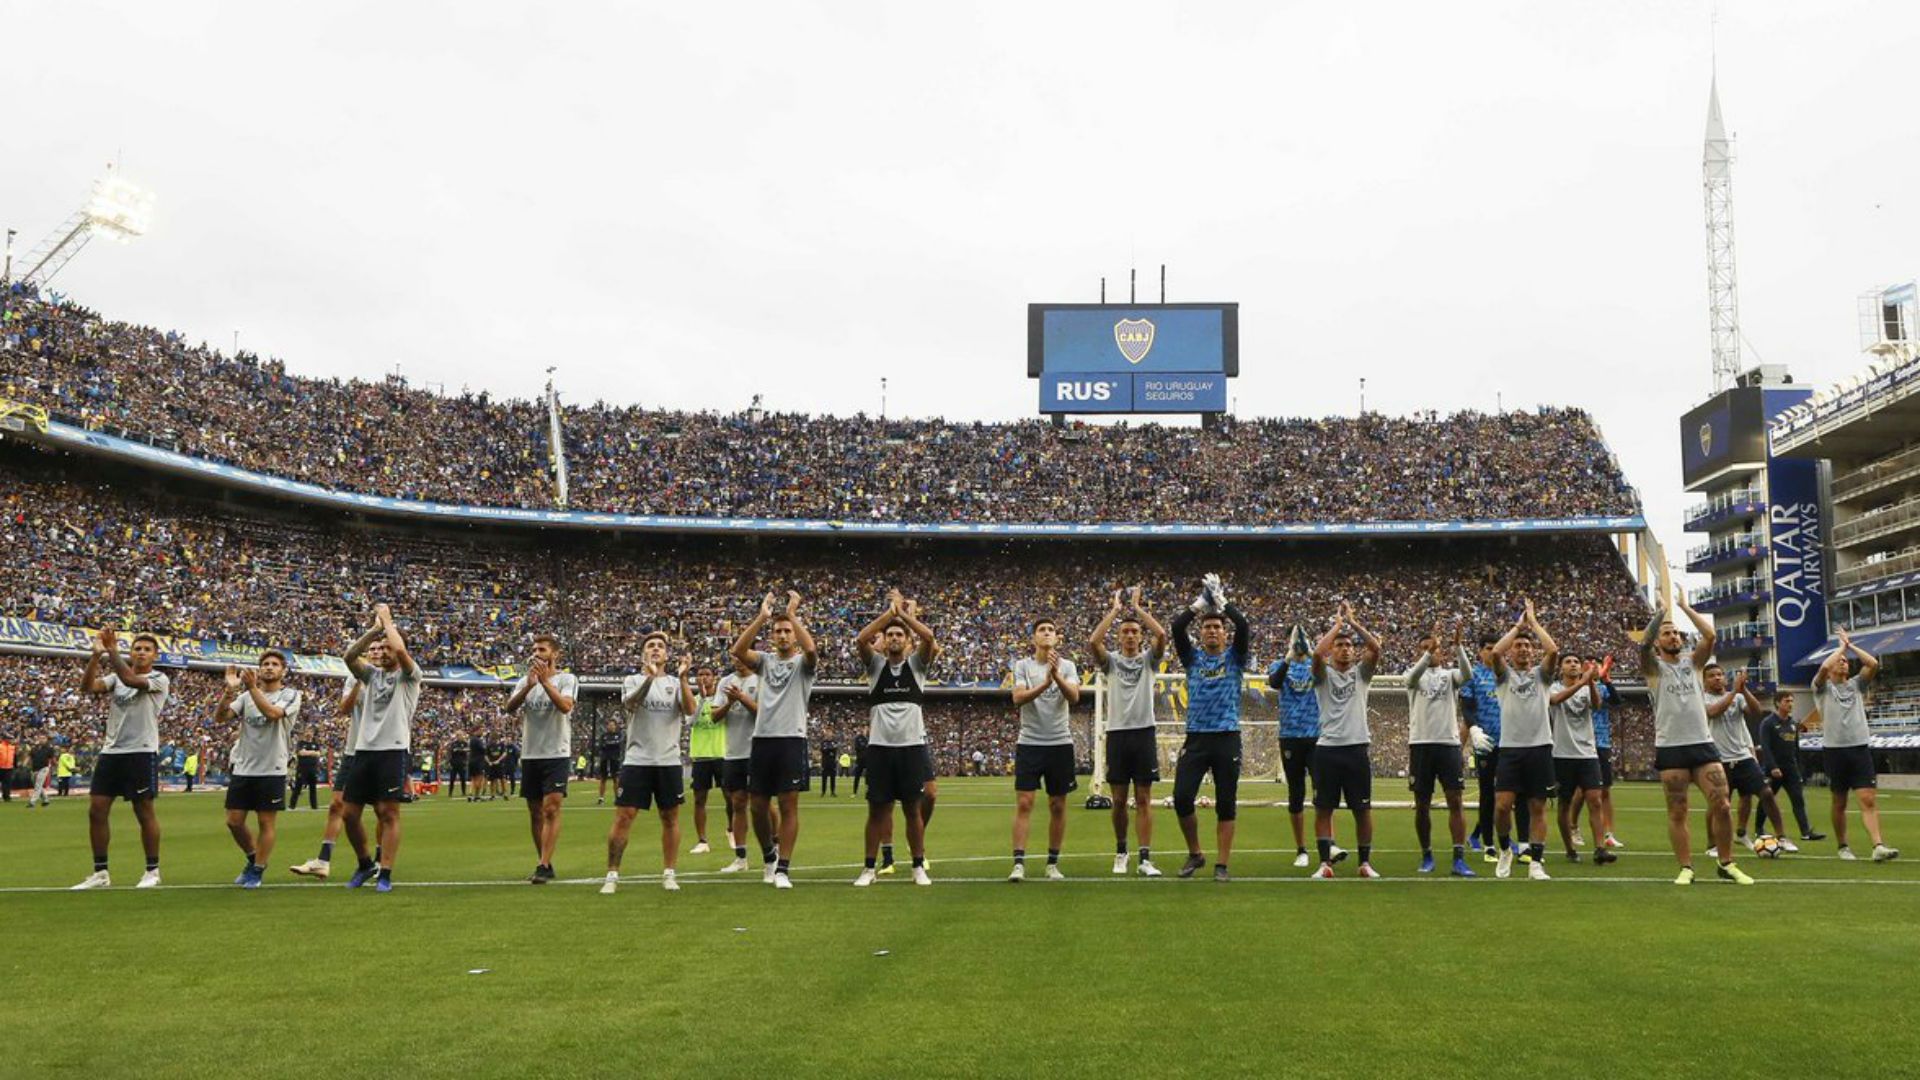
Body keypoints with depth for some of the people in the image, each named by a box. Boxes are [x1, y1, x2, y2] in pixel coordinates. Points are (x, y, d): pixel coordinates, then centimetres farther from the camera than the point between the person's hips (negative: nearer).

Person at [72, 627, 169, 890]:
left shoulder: (159, 679, -4)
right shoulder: (115, 677, 12)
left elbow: (131, 679, -23)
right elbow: (87, 687, -5)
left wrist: (112, 650, -20)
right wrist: (96, 655, -16)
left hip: (141, 753, -6)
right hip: (110, 752, 6)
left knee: (144, 812, 0)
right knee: (96, 811, 4)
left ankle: (152, 871, 10)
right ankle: (100, 873, 13)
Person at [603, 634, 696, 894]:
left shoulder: (676, 683, 8)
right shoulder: (633, 680, 5)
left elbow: (689, 710, -10)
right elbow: (629, 703, -18)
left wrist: (683, 679, -22)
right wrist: (649, 678, -32)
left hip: (669, 761, 2)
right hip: (636, 760, -2)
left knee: (670, 817, 5)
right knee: (623, 816, -4)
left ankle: (669, 873, 15)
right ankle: (612, 875, 3)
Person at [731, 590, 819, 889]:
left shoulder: (803, 663, 3)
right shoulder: (765, 660, 13)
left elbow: (811, 649, -22)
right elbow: (737, 651, -7)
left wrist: (793, 614, -17)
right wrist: (761, 617, -12)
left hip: (791, 739, -4)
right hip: (762, 738, 4)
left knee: (788, 805, -3)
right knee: (758, 805, 8)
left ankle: (782, 869, 2)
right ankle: (769, 855, 31)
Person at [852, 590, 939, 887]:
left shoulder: (917, 663, 6)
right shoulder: (876, 664, 7)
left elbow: (929, 637, -14)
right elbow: (860, 640, -12)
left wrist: (903, 612, -7)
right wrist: (889, 611, -12)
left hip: (912, 745, 0)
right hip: (880, 746, 1)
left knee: (912, 809, 6)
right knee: (877, 809, 6)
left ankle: (919, 867, 15)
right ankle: (869, 867, 15)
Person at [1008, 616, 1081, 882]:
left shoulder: (1067, 666, 3)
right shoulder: (1023, 665, 1)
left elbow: (1074, 698, -14)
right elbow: (1018, 698, -14)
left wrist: (1057, 675, -30)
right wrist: (1045, 683, -27)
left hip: (1060, 743, 1)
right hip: (1029, 743, -1)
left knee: (1058, 806, 6)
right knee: (1023, 802, -7)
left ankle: (1053, 863, 15)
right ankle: (1019, 863, -6)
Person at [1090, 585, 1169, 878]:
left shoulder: (1149, 659, 6)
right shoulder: (1110, 661, 6)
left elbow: (1162, 634, -13)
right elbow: (1092, 642, -15)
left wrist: (1137, 607, -7)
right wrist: (1115, 610, -8)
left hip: (1144, 733, 0)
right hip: (1117, 733, 1)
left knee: (1143, 799, 0)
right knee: (1119, 800, 7)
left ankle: (1145, 858, 0)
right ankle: (1121, 851, 23)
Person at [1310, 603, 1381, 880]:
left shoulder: (1360, 672, 10)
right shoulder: (1324, 674, 5)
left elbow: (1375, 648, -8)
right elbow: (1317, 652, -17)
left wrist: (1352, 621, -6)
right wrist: (1338, 624, -6)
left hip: (1357, 748, 1)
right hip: (1327, 749, -1)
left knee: (1363, 809, 5)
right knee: (1323, 808, 1)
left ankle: (1366, 862, 16)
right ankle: (1325, 863, 8)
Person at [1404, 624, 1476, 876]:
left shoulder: (1450, 675, 9)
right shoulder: (1414, 674, 7)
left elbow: (1467, 673, -15)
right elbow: (1414, 674, -19)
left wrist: (1458, 645, -28)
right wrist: (1429, 652, -33)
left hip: (1449, 743, 1)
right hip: (1421, 744, 0)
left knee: (1455, 801, -5)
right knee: (1422, 804, 5)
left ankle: (1459, 860, -4)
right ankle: (1426, 857, 17)